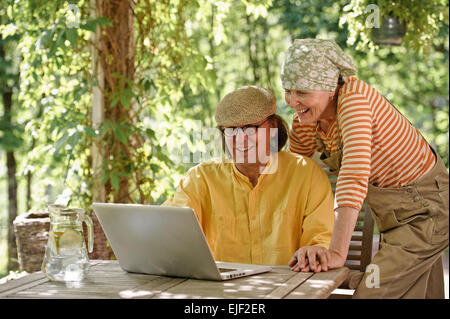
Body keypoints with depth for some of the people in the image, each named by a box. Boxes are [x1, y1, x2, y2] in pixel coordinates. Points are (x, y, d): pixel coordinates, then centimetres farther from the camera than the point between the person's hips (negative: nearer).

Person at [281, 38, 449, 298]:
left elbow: (355, 175, -40)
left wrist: (338, 252, -45)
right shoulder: (305, 124, -8)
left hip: (425, 207, -8)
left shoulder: (354, 97, -30)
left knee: (370, 293, -16)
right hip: (393, 213, 8)